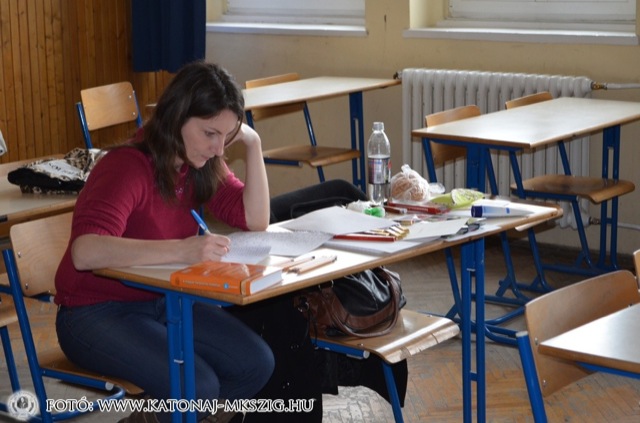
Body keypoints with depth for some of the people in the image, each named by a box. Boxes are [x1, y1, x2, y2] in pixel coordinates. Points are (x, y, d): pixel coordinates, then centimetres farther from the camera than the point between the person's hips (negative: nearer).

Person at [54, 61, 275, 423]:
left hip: (163, 301, 8)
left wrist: (253, 144, -12)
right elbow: (86, 252, -39)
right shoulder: (128, 167, -24)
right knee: (197, 387, -29)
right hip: (97, 312, -8)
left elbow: (256, 220, -2)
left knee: (257, 365, -10)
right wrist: (182, 250, -46)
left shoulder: (202, 165, 0)